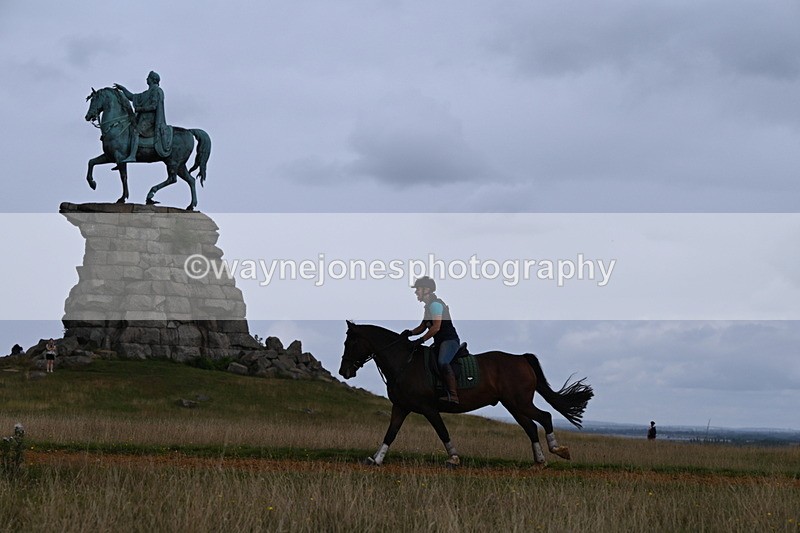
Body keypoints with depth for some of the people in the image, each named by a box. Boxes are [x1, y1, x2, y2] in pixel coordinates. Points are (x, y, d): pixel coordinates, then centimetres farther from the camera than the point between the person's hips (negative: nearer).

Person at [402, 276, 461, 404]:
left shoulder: (435, 304, -11)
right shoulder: (429, 306, 21)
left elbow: (436, 327, -19)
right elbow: (422, 327, 25)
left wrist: (421, 340, -15)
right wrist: (409, 332, 7)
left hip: (450, 340, -11)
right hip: (440, 342, 11)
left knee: (442, 362, -34)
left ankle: (453, 396, -41)